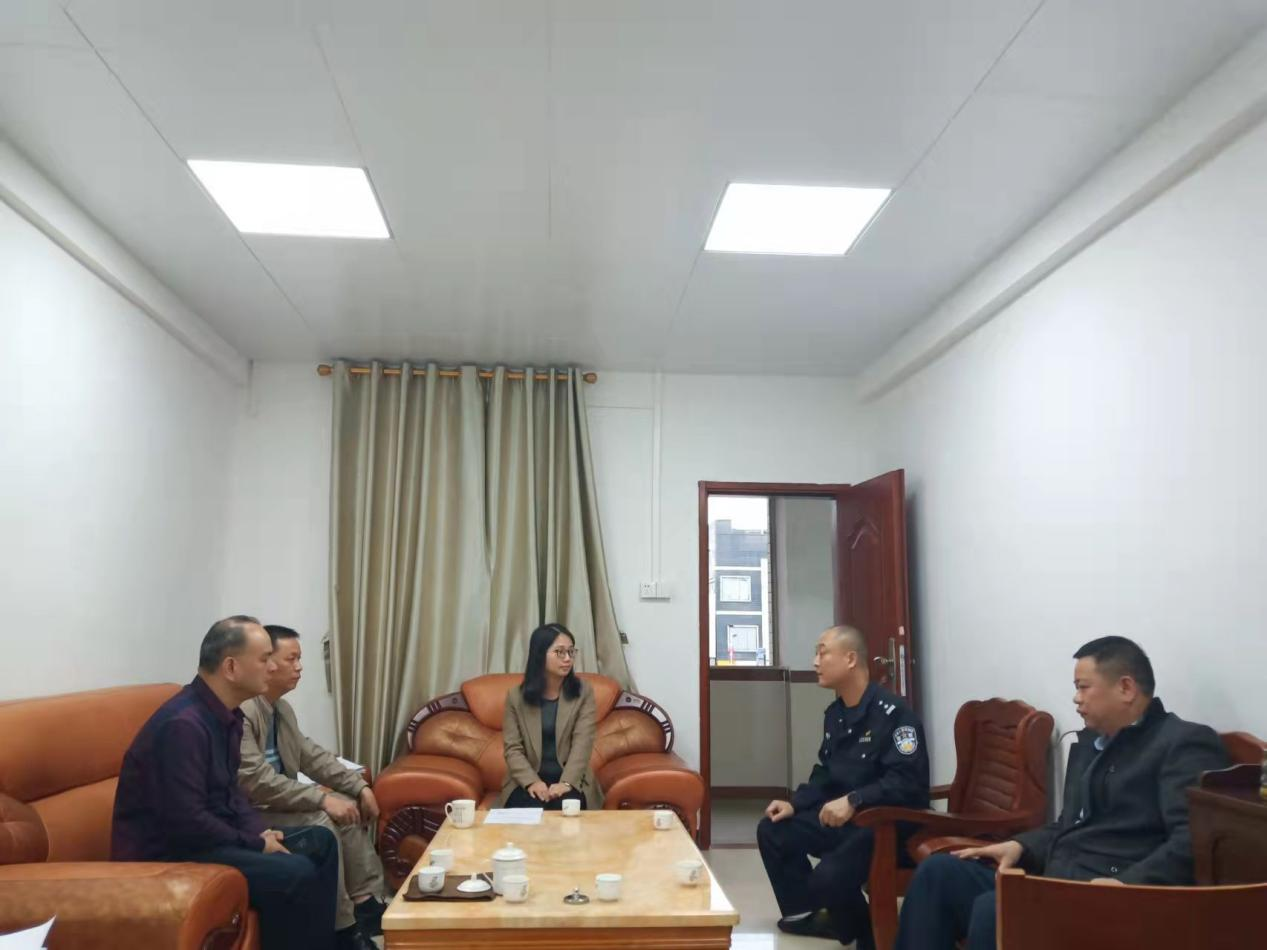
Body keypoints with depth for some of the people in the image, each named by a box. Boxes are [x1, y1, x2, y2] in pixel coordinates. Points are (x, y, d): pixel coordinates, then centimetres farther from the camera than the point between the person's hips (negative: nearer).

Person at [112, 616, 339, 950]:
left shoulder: (227, 714, 5)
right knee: (295, 873, -25)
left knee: (320, 843, 9)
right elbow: (186, 822, -28)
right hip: (166, 851, -10)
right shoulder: (183, 724, -26)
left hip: (209, 832, 10)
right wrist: (255, 845, -17)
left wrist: (260, 831, -2)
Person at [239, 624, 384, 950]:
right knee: (320, 822, -25)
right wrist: (322, 798, -28)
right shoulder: (240, 710, -24)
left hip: (274, 800, 10)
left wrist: (360, 786, -1)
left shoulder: (281, 708, 8)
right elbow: (256, 782, -30)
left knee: (347, 807, 1)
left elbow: (310, 754, 11)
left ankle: (366, 904, 2)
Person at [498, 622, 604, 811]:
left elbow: (582, 743, -8)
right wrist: (532, 781, -19)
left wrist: (566, 782, -23)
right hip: (528, 780, 0)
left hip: (570, 780, 0)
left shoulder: (583, 692, 1)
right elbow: (512, 748, -2)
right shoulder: (516, 696, 3)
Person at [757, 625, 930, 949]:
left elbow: (907, 781, -26)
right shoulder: (835, 713, 11)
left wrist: (853, 801, -35)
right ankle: (804, 912, 23)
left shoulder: (892, 712, -19)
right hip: (843, 817, 9)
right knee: (772, 830, 5)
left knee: (829, 876, -28)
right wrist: (794, 804, 3)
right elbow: (825, 773, 17)